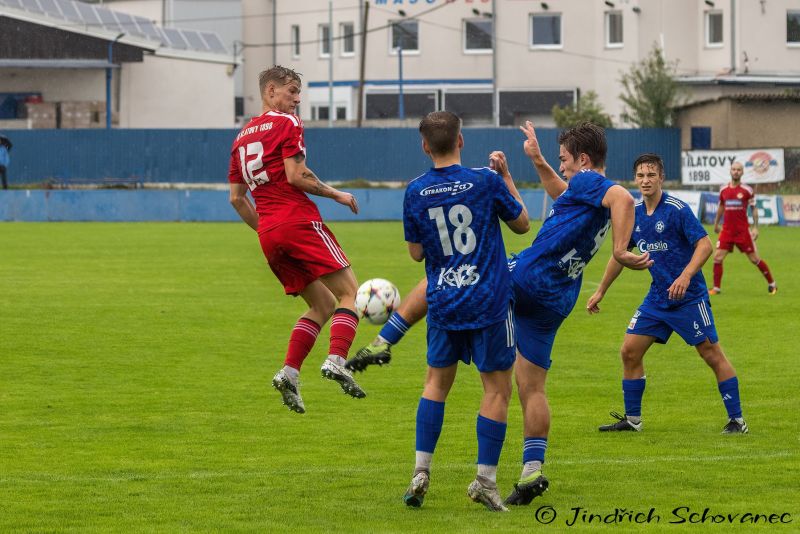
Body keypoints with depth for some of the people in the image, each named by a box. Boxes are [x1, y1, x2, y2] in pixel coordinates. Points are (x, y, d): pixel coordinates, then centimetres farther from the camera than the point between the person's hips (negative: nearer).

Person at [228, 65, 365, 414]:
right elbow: (295, 175, -13)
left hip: (268, 233, 7)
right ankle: (337, 361, -26)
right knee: (349, 292, -4)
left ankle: (289, 373, -2)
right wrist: (337, 195, -1)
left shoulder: (242, 137, 21)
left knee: (322, 305, 14)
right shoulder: (287, 124, -1)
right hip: (299, 220, -7)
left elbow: (237, 198, 19)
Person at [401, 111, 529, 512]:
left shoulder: (415, 192, -2)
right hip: (489, 301, -3)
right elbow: (521, 223, 7)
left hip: (442, 302, 3)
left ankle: (421, 471, 7)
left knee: (437, 381, 16)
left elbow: (416, 252, 6)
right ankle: (485, 479, 2)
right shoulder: (486, 182, -9)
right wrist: (506, 174, 14)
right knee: (497, 388, 6)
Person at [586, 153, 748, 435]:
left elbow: (705, 245, -19)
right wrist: (600, 291, 22)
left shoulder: (676, 209, -14)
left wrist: (685, 277, -32)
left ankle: (737, 420, 2)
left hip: (688, 297, -6)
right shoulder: (633, 213, 5)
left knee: (712, 355, -5)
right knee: (630, 351, 2)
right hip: (657, 298, 6)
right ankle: (632, 419, 13)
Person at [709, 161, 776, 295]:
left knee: (754, 258, 2)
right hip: (727, 230, 3)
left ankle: (771, 284, 18)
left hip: (743, 231, -3)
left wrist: (755, 227, -4)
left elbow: (753, 209, 2)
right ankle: (716, 288, 4)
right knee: (717, 258, -7)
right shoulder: (723, 190, 5)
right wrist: (716, 223, 25)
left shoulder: (747, 190, -4)